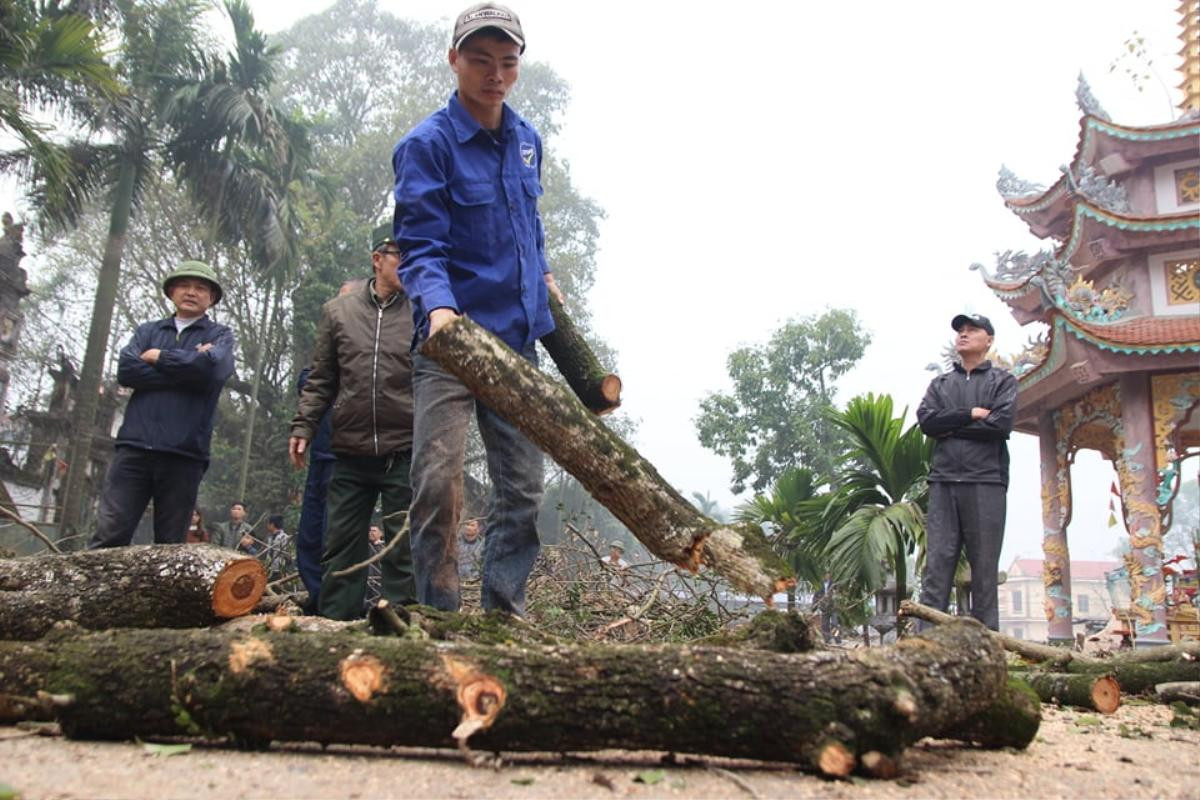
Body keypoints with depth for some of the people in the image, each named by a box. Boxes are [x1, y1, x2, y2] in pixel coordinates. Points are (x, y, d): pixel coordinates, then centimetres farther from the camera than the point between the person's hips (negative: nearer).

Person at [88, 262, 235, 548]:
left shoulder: (219, 336, 13)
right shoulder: (147, 331, 20)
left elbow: (213, 367, -11)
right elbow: (126, 370, 1)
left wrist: (158, 357, 0)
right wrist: (188, 369, -5)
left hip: (184, 454, -1)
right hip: (135, 446, 2)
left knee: (170, 546, 2)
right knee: (108, 537, -7)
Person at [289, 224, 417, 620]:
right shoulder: (338, 311, 11)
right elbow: (321, 379, 13)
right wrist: (303, 426, 4)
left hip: (405, 454, -2)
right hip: (350, 454, 3)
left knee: (403, 550, 3)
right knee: (341, 547, 7)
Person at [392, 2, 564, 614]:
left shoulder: (527, 140, 13)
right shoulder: (427, 145, -6)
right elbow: (421, 247, -14)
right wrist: (437, 306, -31)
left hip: (517, 340, 6)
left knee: (523, 485, 7)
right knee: (438, 483, -12)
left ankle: (503, 612, 17)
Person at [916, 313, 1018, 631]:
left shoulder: (1002, 381, 11)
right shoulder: (940, 383, 20)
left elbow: (1001, 424, -6)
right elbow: (926, 421, 3)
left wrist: (950, 426, -2)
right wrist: (971, 414, -5)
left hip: (986, 482, -2)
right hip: (943, 482, 2)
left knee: (985, 565, -1)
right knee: (937, 561, -4)